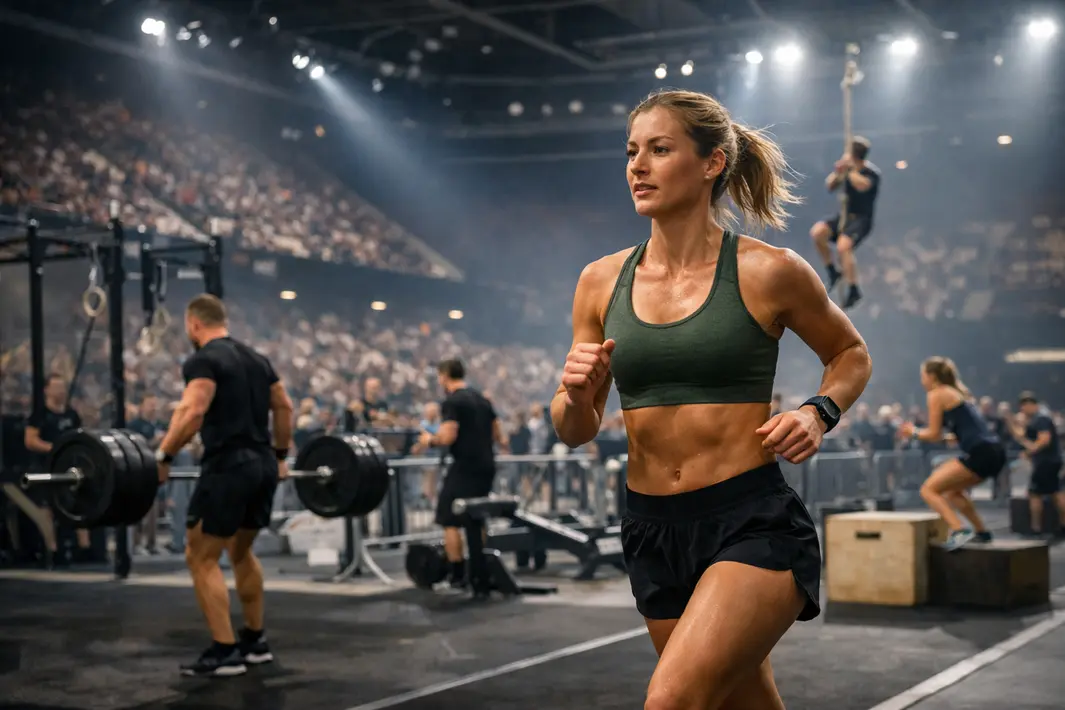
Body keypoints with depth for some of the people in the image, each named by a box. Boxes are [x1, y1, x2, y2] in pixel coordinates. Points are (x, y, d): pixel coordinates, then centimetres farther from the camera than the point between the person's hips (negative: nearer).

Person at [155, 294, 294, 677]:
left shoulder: (203, 360, -9)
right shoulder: (256, 358, 17)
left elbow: (193, 411, -23)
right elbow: (284, 407, 19)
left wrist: (162, 456, -17)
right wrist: (280, 456, 26)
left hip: (228, 467, -9)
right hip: (262, 465, 9)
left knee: (201, 558, 0)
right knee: (240, 550, 24)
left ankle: (224, 652, -2)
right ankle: (255, 640, 27)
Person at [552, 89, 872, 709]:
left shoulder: (768, 272, -6)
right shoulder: (602, 281, 4)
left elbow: (852, 355, 12)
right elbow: (576, 432, 10)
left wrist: (820, 413, -8)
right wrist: (577, 395, -12)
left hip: (755, 524, -5)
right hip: (652, 531, 5)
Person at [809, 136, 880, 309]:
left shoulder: (872, 172, -13)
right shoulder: (848, 168, 6)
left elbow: (862, 185, -34)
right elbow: (830, 186, 9)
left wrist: (848, 170, -28)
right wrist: (837, 173, -9)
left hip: (862, 219, -6)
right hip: (844, 216, 6)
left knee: (843, 246, -31)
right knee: (817, 232, -19)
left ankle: (854, 290, -19)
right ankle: (832, 271, -1)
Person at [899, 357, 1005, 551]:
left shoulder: (937, 394, 0)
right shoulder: (957, 392, 24)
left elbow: (934, 435, 0)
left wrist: (914, 432, 17)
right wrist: (917, 432, 28)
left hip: (979, 453, -9)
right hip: (995, 451, 9)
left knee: (929, 489, -4)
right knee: (952, 489, 28)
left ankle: (959, 531, -20)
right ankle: (981, 532, 29)